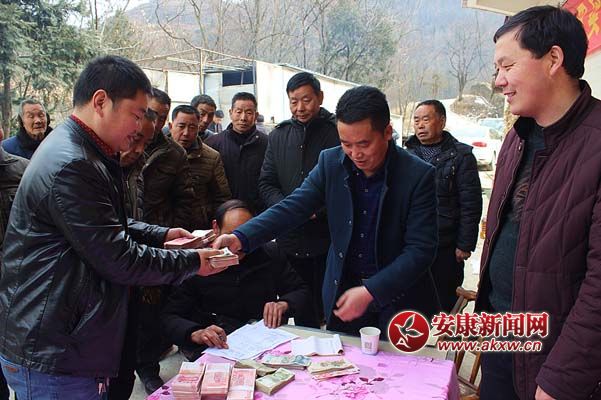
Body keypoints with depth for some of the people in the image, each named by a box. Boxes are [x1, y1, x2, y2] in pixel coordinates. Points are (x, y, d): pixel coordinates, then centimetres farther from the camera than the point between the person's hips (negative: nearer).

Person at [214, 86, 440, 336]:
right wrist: (240, 238, -24)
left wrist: (371, 291, -26)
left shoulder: (418, 175, -17)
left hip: (399, 302, -2)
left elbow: (421, 249, -18)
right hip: (342, 291, 3)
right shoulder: (330, 162, -7)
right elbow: (294, 207, -10)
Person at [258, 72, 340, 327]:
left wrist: (321, 209, -19)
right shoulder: (279, 135, 10)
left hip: (329, 239, -4)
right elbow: (266, 183, 9)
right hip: (291, 240, 4)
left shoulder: (338, 132, -4)